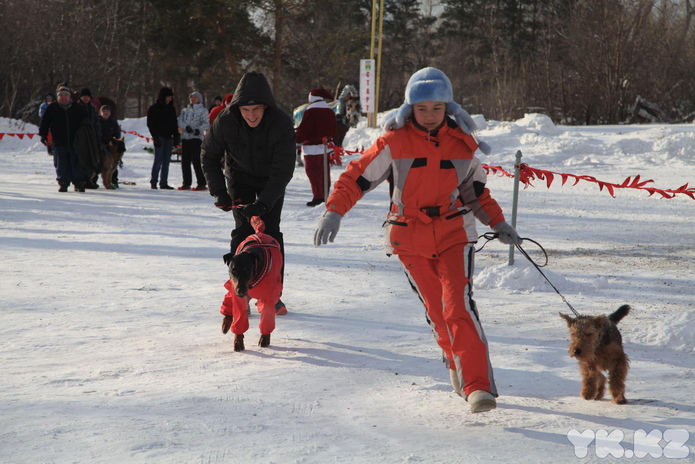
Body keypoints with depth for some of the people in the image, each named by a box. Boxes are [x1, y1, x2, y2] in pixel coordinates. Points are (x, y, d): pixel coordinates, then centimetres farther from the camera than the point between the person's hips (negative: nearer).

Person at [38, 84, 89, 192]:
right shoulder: (52, 108, 4)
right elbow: (44, 122, 7)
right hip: (59, 143, -1)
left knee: (76, 164, 1)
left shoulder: (76, 108, 7)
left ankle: (79, 183, 10)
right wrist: (43, 135, 0)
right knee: (61, 165, 0)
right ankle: (63, 184, 8)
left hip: (74, 142, 1)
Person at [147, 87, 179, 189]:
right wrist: (155, 137, -13)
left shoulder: (171, 109, 16)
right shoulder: (154, 108, -1)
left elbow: (174, 124, 20)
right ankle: (153, 182, -6)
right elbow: (150, 124, -5)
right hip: (159, 137, -6)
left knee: (166, 161, 4)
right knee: (158, 159, -10)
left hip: (168, 137, 6)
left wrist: (176, 137, 10)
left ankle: (164, 183, 6)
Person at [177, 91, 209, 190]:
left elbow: (206, 123, -4)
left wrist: (199, 129, -23)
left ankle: (202, 183, -11)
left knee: (196, 160, -13)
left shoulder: (203, 110, 6)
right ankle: (186, 183, 13)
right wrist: (186, 127, -13)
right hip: (185, 137, 6)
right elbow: (180, 121, 8)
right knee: (185, 161, 5)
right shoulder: (185, 110, 20)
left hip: (197, 137, -6)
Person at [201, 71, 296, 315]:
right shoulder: (226, 121, -26)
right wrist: (219, 192, -17)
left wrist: (263, 203, -38)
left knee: (270, 231, -7)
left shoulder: (282, 124, -31)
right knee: (243, 230, -10)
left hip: (271, 181, 0)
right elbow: (209, 156, -9)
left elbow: (283, 170, -28)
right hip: (239, 178, 1)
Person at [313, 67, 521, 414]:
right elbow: (358, 176, -5)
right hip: (410, 239, 0)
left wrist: (497, 222, 13)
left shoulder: (461, 143, 1)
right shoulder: (394, 142, -7)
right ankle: (457, 365, 29)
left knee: (459, 306, -16)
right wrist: (334, 211, -17)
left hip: (454, 234, 0)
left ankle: (478, 385, -18)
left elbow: (475, 189, 17)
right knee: (436, 311, 5)